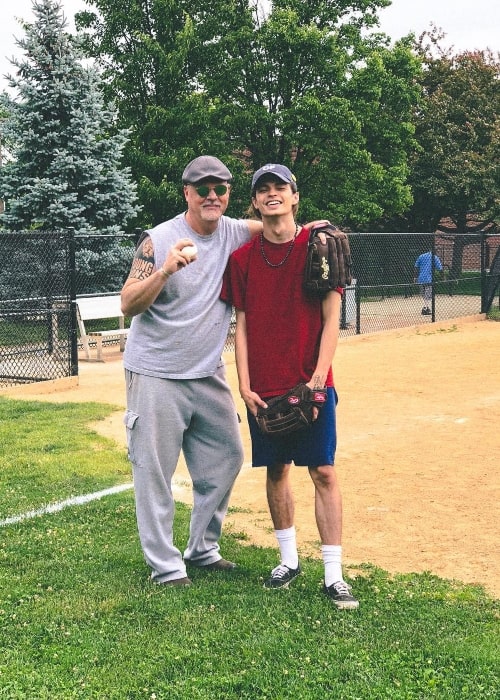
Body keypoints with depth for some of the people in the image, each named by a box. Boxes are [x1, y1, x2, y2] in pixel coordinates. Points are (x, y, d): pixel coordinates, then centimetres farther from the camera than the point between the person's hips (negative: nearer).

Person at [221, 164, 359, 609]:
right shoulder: (242, 259, 6)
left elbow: (331, 319, -5)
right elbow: (242, 325, 7)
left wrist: (318, 380, -12)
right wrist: (244, 386, -1)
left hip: (311, 384, -3)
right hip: (264, 389, 3)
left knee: (324, 472, -3)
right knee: (276, 471, 11)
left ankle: (334, 575, 3)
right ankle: (289, 560, 26)